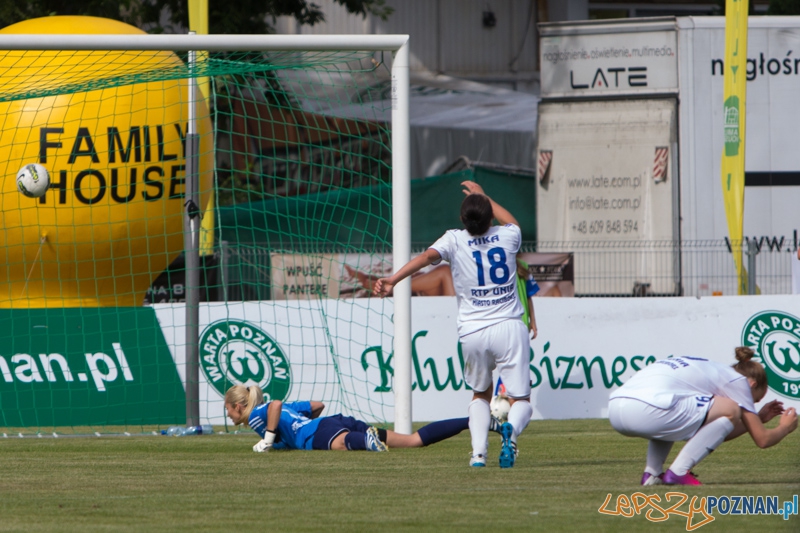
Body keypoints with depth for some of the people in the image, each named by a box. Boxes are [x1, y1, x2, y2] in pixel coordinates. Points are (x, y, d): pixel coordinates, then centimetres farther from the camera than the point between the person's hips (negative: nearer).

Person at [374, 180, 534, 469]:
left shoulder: (455, 240, -2)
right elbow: (511, 220, 31)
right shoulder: (507, 236, 5)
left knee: (480, 394, 24)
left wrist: (393, 280, -30)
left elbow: (428, 256, -21)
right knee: (520, 400, 3)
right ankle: (511, 429, -33)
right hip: (509, 328, 0)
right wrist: (482, 196, 42)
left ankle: (478, 452, 2)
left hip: (472, 333, 0)